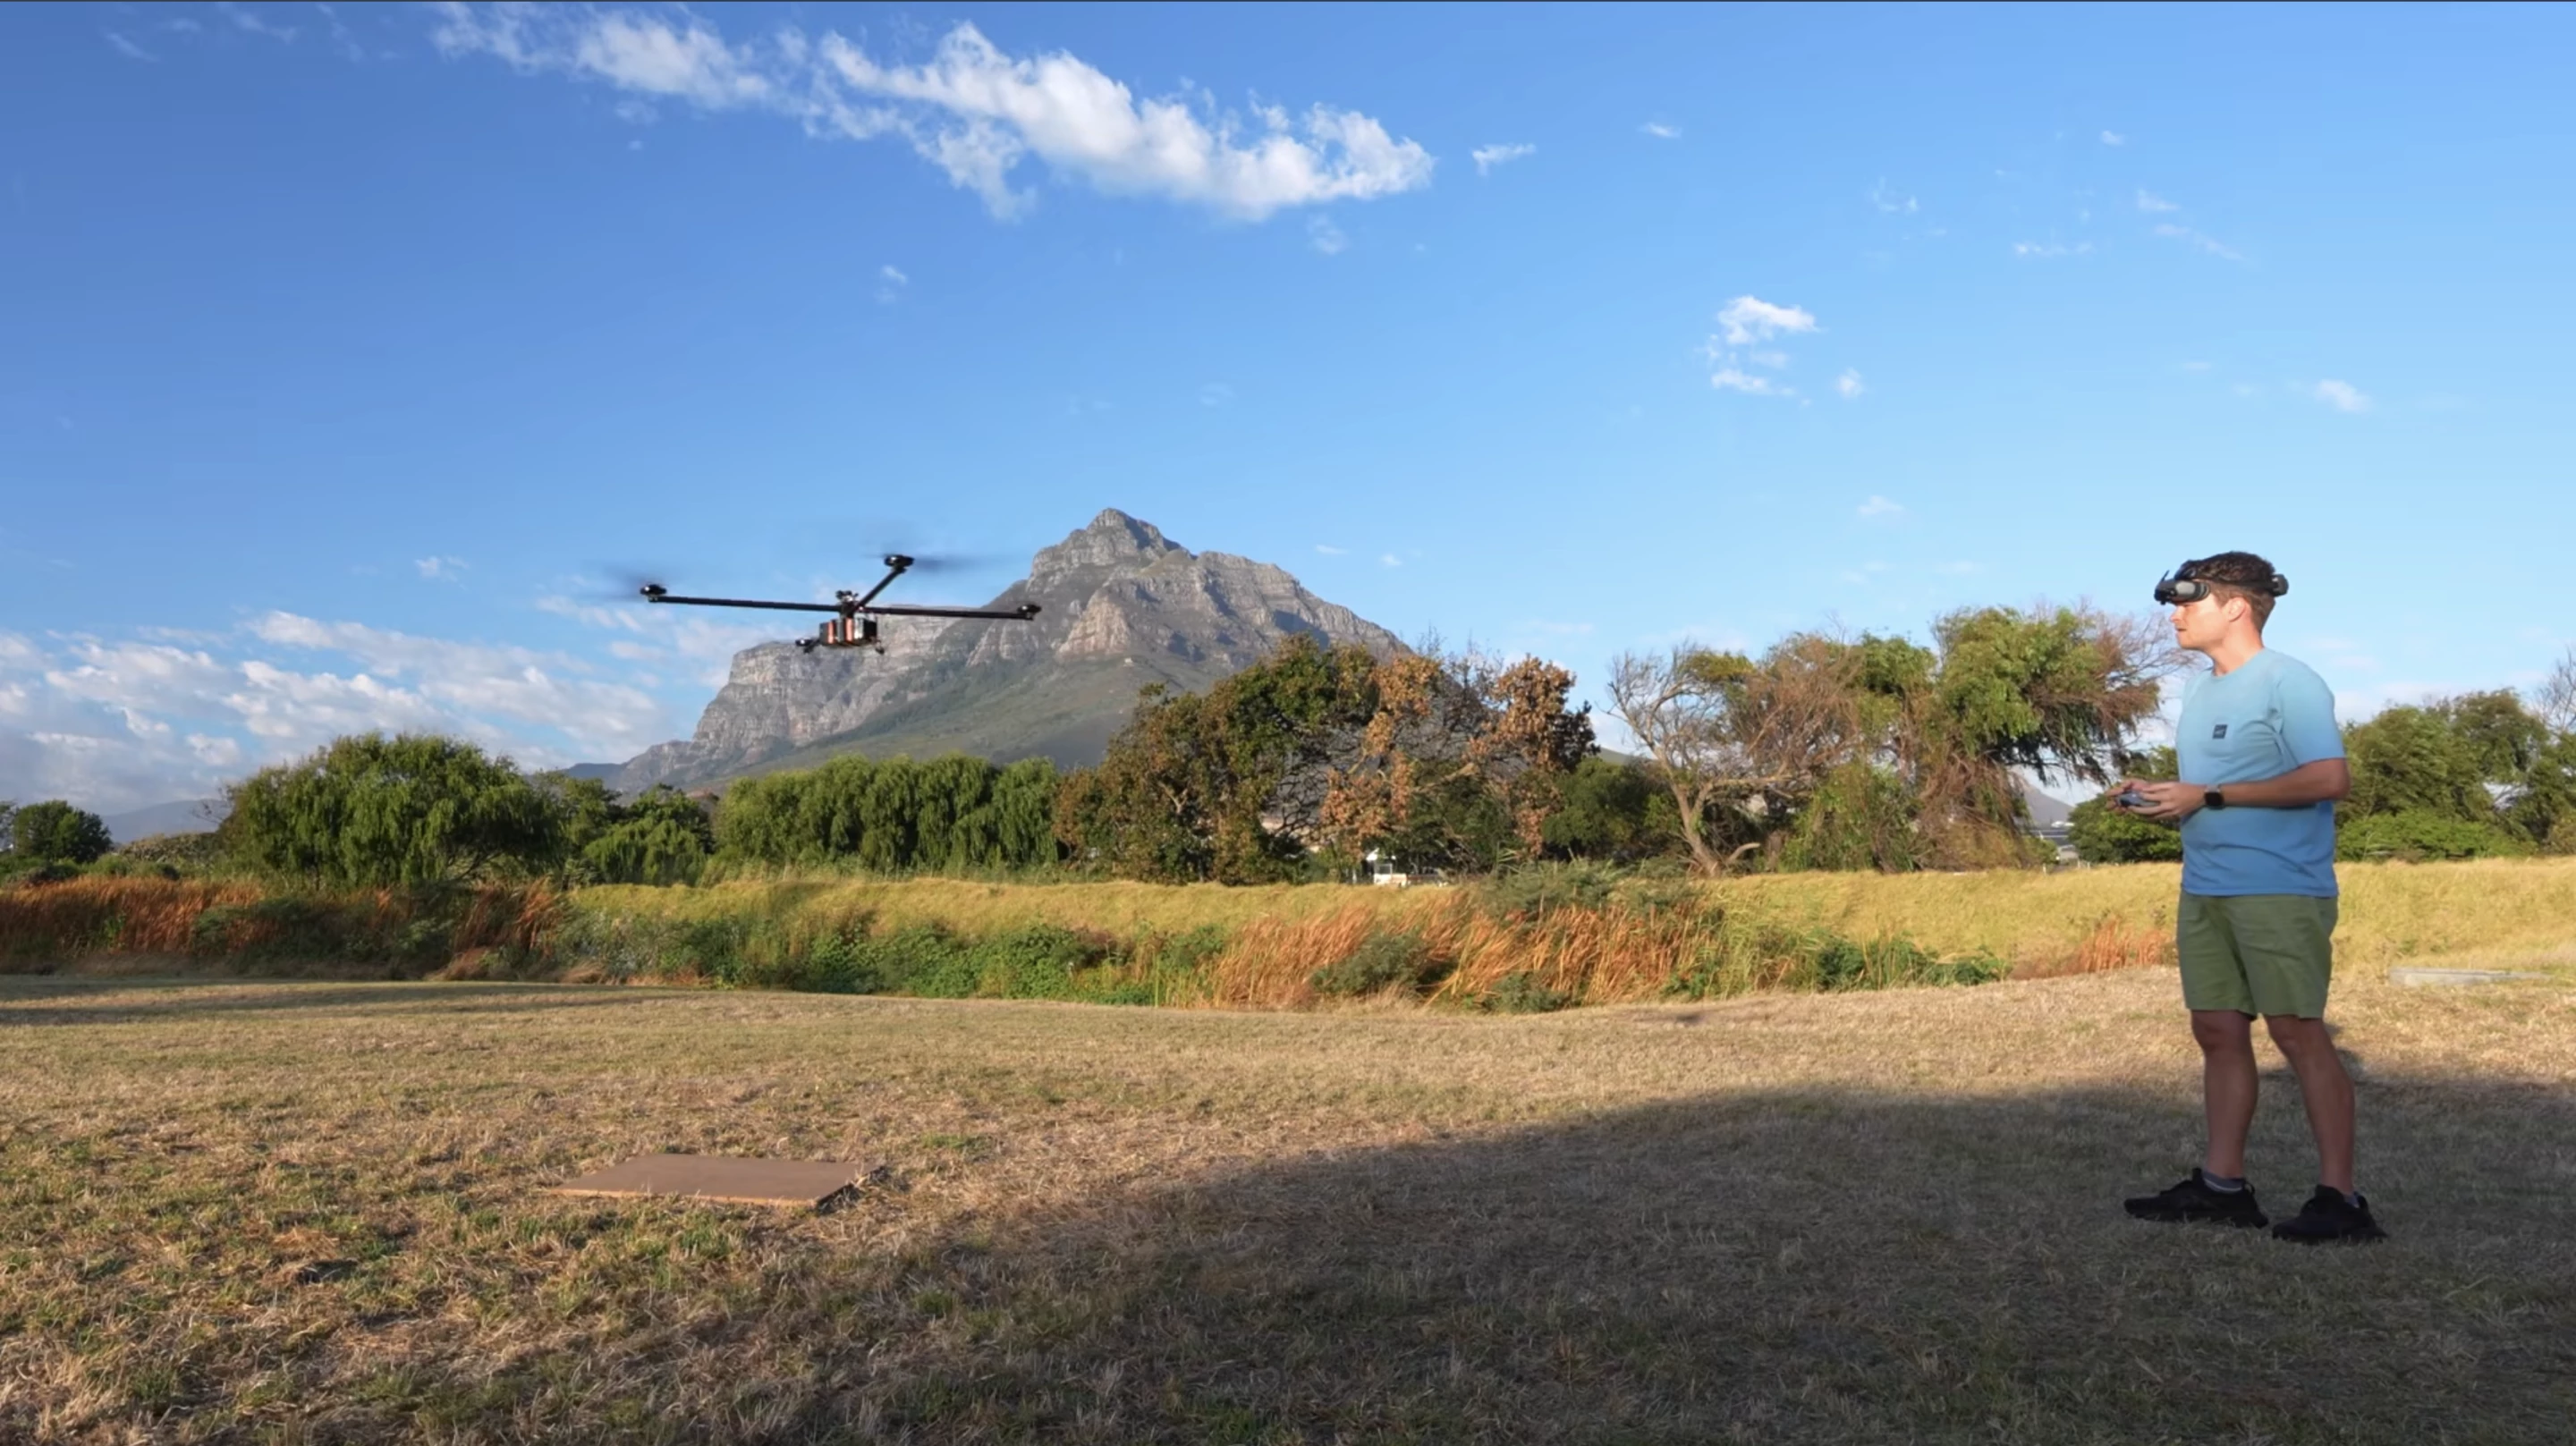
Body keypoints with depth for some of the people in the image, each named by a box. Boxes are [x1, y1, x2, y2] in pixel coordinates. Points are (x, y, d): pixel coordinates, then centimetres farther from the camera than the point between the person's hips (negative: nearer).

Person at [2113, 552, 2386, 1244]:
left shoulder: (2288, 682, -10)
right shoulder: (2201, 691, 17)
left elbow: (2330, 778, -20)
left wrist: (2208, 798, -20)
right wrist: (2157, 795, 2)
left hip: (2279, 891, -9)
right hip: (2203, 891, 9)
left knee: (2299, 1034, -6)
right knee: (2218, 1032, 9)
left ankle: (2339, 1198, 0)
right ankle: (2222, 1184, 16)